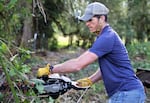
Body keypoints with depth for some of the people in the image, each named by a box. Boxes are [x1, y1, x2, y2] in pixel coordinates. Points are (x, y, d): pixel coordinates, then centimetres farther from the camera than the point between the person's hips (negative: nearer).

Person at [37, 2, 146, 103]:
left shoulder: (107, 37, -20)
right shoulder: (105, 36, 13)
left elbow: (78, 65, -25)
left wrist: (49, 69, -16)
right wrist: (90, 80, 7)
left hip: (127, 93, -10)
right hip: (123, 93, 10)